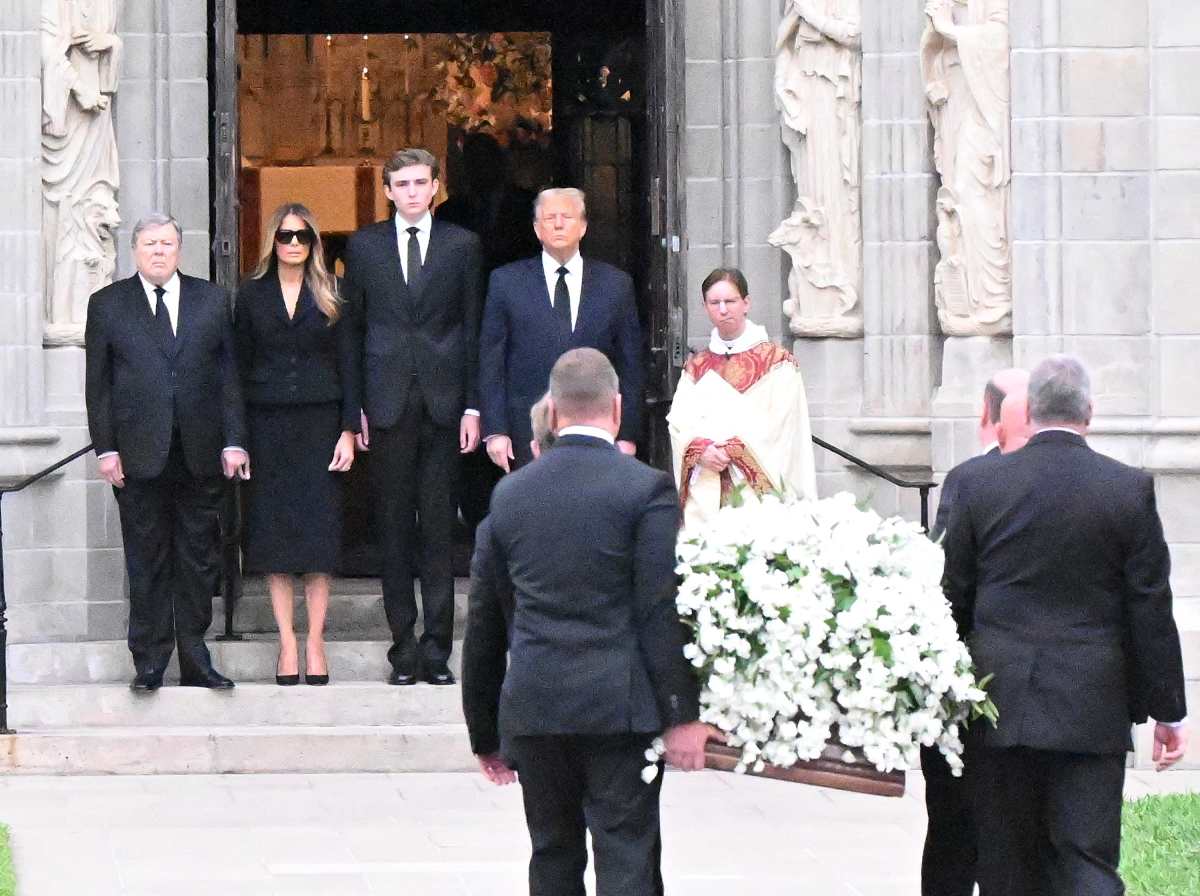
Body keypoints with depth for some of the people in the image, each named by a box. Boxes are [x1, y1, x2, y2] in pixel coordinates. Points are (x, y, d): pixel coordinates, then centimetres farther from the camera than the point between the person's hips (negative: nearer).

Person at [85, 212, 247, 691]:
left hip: (200, 452, 1)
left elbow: (229, 375, 7)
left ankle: (195, 659, 11)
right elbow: (98, 383, 4)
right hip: (139, 454, -1)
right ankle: (149, 663, 7)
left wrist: (234, 441, 0)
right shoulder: (107, 305, 5)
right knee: (146, 562, 2)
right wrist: (105, 448, -4)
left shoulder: (212, 300, 8)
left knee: (198, 560, 5)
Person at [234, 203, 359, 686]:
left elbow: (347, 365, 4)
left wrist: (348, 429, -5)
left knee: (319, 531, -3)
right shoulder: (252, 295, 7)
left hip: (319, 423, -1)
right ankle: (287, 642, 5)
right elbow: (240, 368, 5)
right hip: (267, 424, 1)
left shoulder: (330, 295, 6)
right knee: (273, 533, 0)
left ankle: (315, 642, 1)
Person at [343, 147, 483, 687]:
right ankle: (404, 647, 7)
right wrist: (354, 406, 2)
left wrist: (473, 406, -1)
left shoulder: (462, 246, 7)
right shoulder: (364, 247, 9)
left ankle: (437, 647, 2)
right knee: (394, 526, 2)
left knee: (439, 526, -1)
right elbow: (353, 329, 9)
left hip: (442, 401, -1)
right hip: (388, 402, 1)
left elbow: (474, 330, 6)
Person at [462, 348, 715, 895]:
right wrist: (681, 716, -8)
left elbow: (483, 625, 13)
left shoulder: (510, 495, 8)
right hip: (619, 707, -4)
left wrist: (484, 731, 20)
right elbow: (661, 614, -11)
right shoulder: (645, 490, -6)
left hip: (533, 708, 4)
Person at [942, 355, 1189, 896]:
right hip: (1092, 709, -1)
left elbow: (954, 599, 4)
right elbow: (1151, 612, -2)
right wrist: (1168, 711, 5)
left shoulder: (980, 485, -1)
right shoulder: (1130, 490, -4)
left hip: (999, 702, 1)